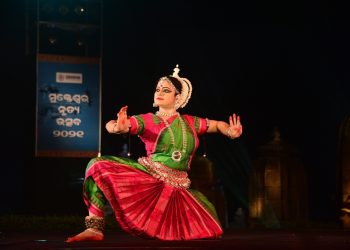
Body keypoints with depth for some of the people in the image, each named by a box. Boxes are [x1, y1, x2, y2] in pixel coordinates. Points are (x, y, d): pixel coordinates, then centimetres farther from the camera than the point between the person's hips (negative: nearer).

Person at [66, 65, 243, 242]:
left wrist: (230, 132, -1)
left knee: (208, 229, -13)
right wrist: (118, 127, -36)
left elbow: (217, 124, 23)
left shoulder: (189, 122, 12)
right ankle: (95, 228, -25)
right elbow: (110, 125, -10)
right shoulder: (147, 120, 2)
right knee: (98, 165, -23)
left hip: (177, 186, 2)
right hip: (147, 176, -2)